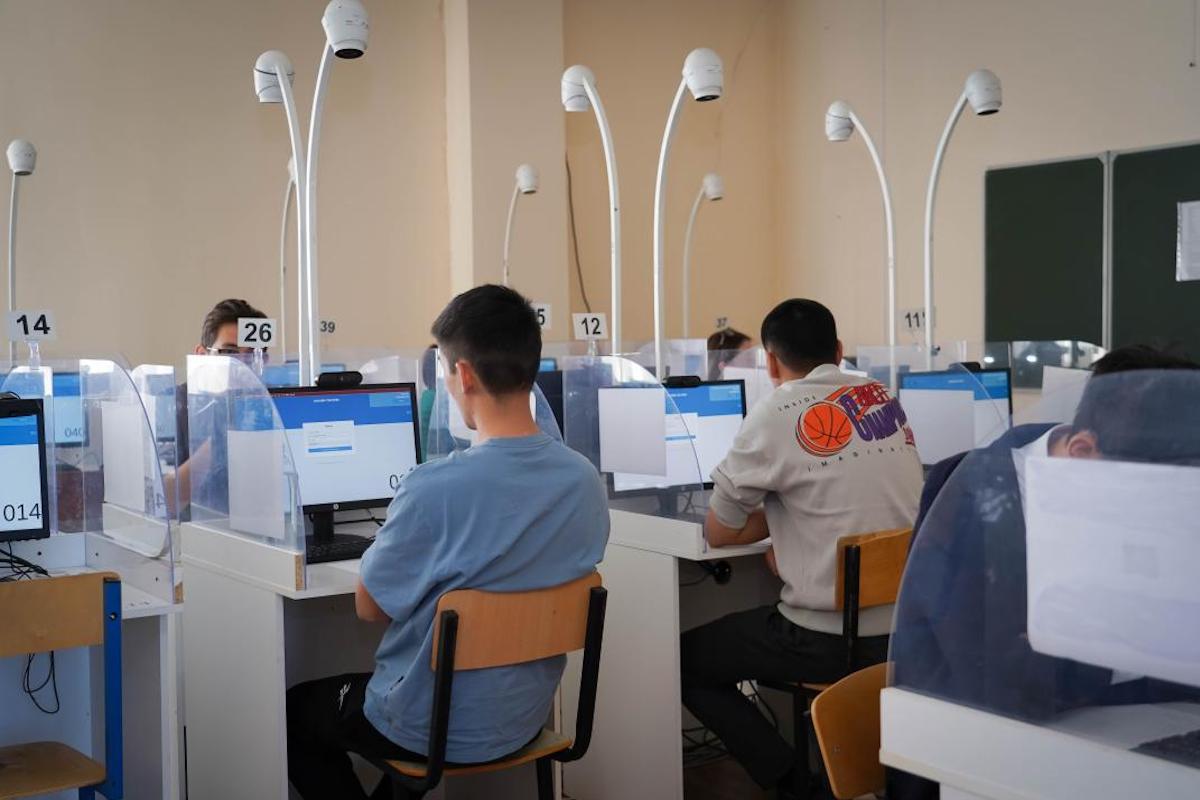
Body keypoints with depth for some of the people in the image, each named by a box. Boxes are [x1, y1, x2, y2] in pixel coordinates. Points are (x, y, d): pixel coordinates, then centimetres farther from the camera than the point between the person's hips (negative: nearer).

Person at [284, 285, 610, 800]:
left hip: (434, 732, -6)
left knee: (294, 711, 24)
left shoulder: (435, 490, -30)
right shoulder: (586, 480, -11)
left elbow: (370, 607, -15)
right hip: (525, 720, 6)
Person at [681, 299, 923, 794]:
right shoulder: (884, 399, 7)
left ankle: (795, 779, 7)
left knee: (685, 660, 14)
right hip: (906, 628, 7)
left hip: (830, 638, -7)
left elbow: (719, 533, -3)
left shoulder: (778, 413, -12)